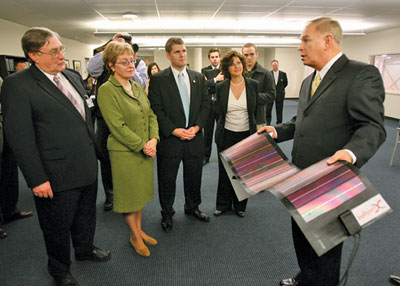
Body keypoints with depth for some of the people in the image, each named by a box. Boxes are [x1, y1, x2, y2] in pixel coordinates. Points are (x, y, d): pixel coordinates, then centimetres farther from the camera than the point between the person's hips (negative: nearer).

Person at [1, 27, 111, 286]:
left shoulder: (74, 77, 7)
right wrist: (37, 179, -17)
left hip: (87, 168, 7)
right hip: (57, 177, -6)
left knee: (86, 216, 25)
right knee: (58, 227, 16)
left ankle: (85, 249, 52)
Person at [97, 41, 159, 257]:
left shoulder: (137, 87, 9)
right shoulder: (107, 90, -13)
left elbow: (151, 115, 8)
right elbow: (118, 126, -18)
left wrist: (153, 139, -7)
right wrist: (142, 146, -16)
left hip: (146, 150, 7)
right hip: (125, 153, -6)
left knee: (141, 192, 18)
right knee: (129, 194, 9)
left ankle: (139, 230, 37)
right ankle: (134, 236, 30)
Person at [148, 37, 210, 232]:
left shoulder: (198, 77, 9)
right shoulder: (157, 79, -4)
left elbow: (205, 104, 6)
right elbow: (156, 109, -9)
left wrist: (196, 127, -9)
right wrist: (174, 130, -17)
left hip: (194, 138, 4)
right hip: (169, 139, -3)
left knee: (194, 177, 16)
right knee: (167, 180, 9)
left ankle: (192, 207, 39)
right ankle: (167, 213, 30)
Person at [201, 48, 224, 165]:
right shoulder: (204, 70, 6)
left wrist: (210, 83, -13)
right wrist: (215, 79, -19)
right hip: (208, 105, 1)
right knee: (207, 132, 8)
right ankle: (206, 156, 20)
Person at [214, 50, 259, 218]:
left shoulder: (253, 85, -2)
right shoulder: (221, 87, -4)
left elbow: (255, 110, 7)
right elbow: (219, 112, 7)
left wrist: (252, 128, 11)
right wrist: (222, 127, 9)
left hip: (246, 135, 0)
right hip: (226, 135, 0)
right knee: (224, 172, 10)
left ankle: (240, 205, 30)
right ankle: (223, 205, 30)